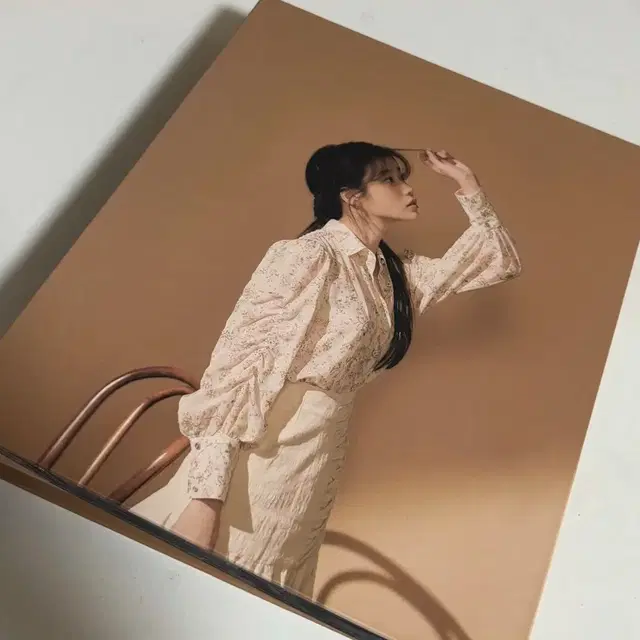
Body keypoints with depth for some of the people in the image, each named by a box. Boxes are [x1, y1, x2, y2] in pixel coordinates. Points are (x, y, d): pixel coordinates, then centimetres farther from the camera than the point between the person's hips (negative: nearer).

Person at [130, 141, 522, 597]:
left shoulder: (399, 277, 11)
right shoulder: (308, 255, -11)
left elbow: (501, 260, 22)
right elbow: (235, 362, -17)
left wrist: (466, 181, 11)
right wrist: (205, 494, -23)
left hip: (317, 468, 7)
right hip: (259, 453, -7)